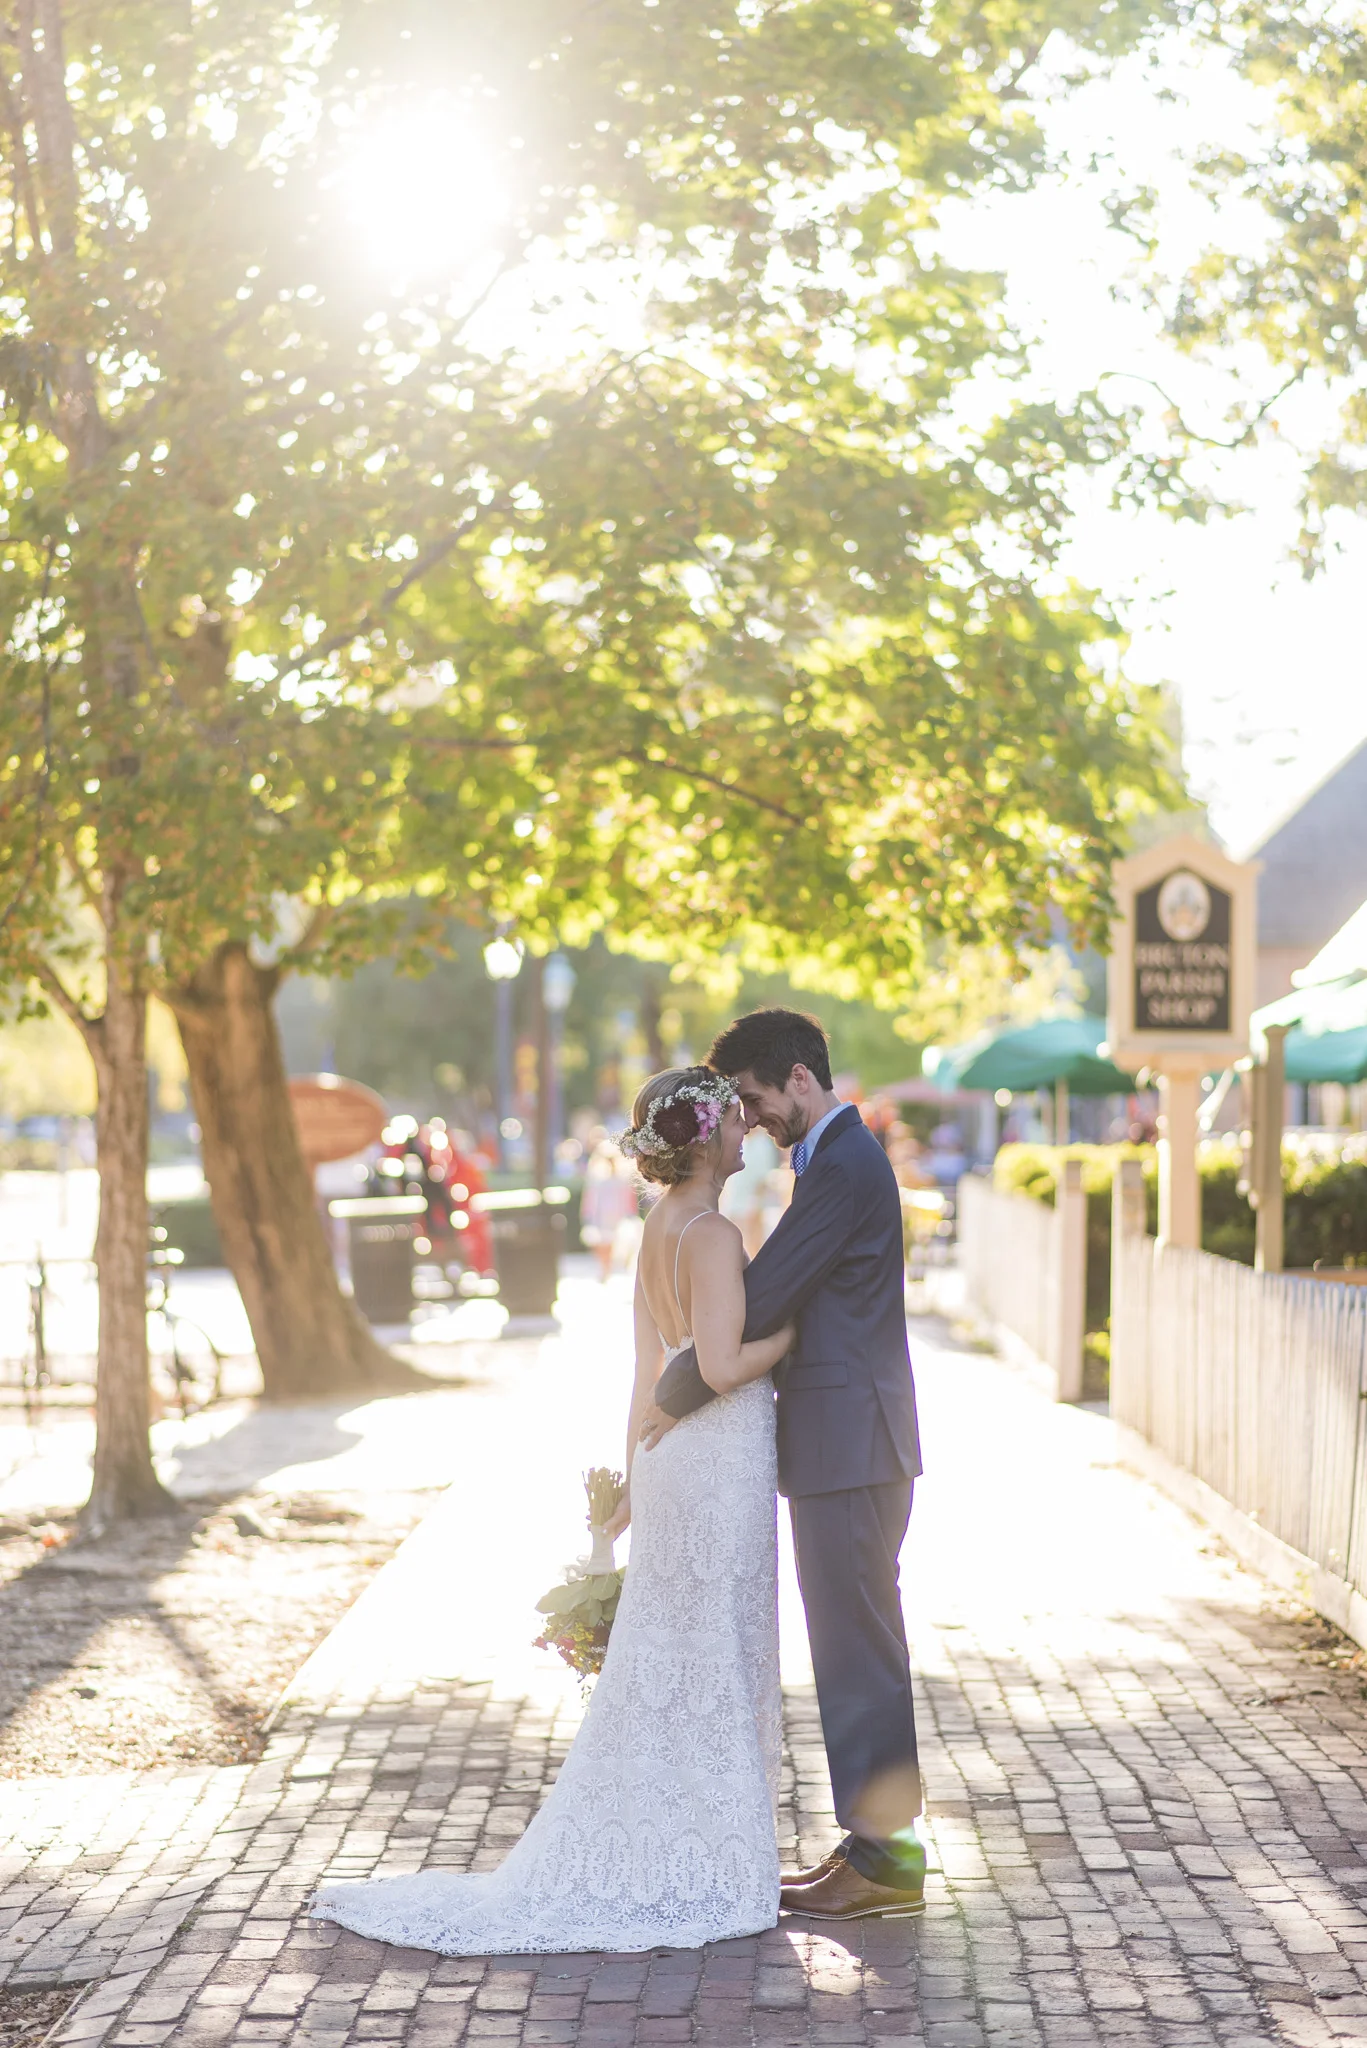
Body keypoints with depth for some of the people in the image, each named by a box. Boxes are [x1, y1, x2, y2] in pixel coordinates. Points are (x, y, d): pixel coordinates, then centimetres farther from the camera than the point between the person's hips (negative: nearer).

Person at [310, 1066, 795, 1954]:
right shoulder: (713, 1234, -18)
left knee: (662, 1664, 15)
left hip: (675, 1455, 9)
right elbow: (723, 1368, -25)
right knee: (713, 1664, 1)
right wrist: (796, 1327, -10)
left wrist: (637, 1477, 20)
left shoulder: (664, 1223, 10)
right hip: (721, 1464, -9)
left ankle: (626, 1865, 22)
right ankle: (701, 1875, 10)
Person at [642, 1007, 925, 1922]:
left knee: (860, 1647, -4)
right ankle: (878, 1843, 19)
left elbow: (761, 1299, -18)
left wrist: (677, 1395, -8)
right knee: (856, 1646, 13)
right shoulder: (841, 1158, 17)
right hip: (844, 1442, 10)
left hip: (852, 1447, -10)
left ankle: (888, 1857, 2)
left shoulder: (843, 1167, -16)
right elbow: (790, 1301, 20)